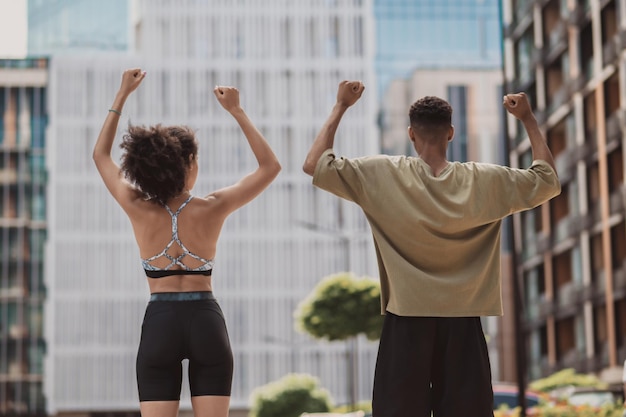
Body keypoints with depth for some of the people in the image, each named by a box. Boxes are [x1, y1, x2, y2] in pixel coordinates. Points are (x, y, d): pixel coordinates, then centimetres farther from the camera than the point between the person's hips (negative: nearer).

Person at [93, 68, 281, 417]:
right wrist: (237, 111, 4)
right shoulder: (212, 209, -7)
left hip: (159, 323, 1)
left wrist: (123, 95, 16)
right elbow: (270, 166, 5)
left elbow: (101, 155, 13)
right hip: (206, 322, 0)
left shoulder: (139, 211, -4)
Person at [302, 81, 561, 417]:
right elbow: (548, 181, 9)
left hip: (406, 321, -1)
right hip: (462, 322, 1)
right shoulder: (484, 181, -3)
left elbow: (314, 165, -2)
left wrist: (341, 106, 4)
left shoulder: (383, 175, -7)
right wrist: (527, 119, 15)